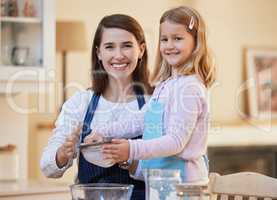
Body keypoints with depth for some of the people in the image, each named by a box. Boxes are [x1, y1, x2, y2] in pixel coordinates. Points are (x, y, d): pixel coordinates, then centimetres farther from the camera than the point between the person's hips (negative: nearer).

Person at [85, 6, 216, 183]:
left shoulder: (189, 88, -15)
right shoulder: (165, 84, 14)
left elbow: (177, 141, -21)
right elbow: (140, 121, 21)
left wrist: (132, 150, -29)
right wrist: (103, 132, 12)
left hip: (181, 176, -8)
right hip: (159, 175, 8)